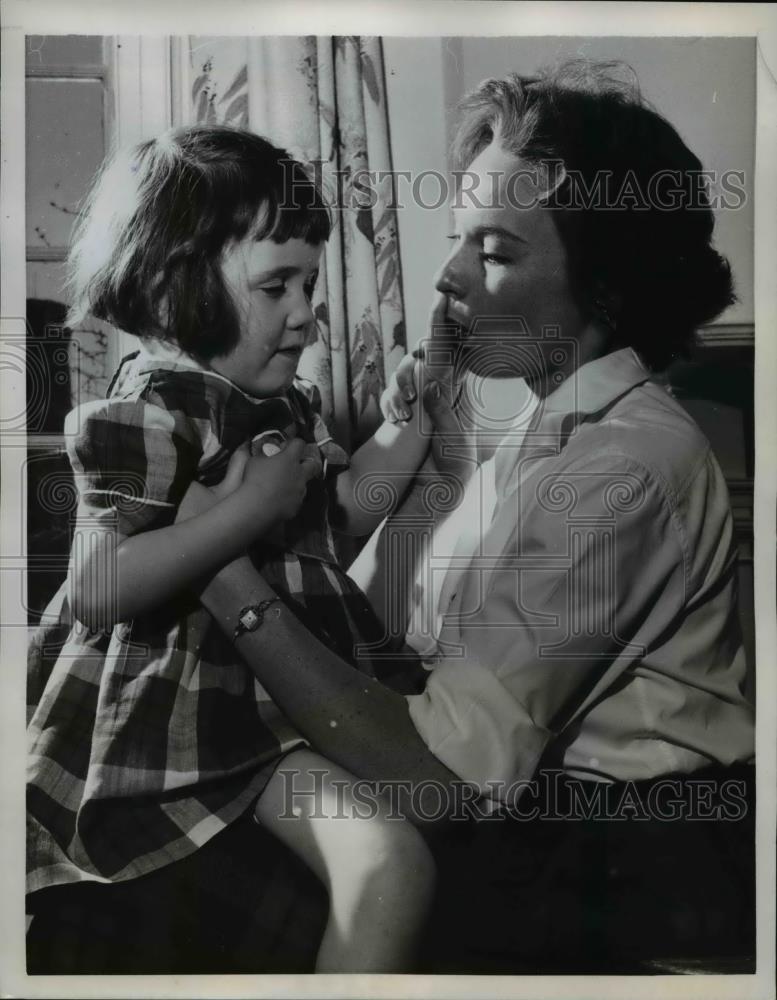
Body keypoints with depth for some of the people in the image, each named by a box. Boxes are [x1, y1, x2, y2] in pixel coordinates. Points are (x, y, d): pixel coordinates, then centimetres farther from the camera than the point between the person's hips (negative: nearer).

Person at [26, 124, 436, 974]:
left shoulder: (283, 405, 10)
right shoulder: (147, 412, -17)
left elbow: (349, 509, 17)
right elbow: (97, 588, -26)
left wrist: (414, 410, 7)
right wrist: (251, 507, -26)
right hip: (185, 716, -9)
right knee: (389, 861, -15)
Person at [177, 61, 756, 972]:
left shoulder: (621, 466, -22)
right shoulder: (558, 428, 6)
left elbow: (436, 783, -26)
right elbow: (381, 632, 4)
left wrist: (227, 576, -24)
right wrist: (436, 458, -5)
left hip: (628, 874, -7)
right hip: (556, 818, 7)